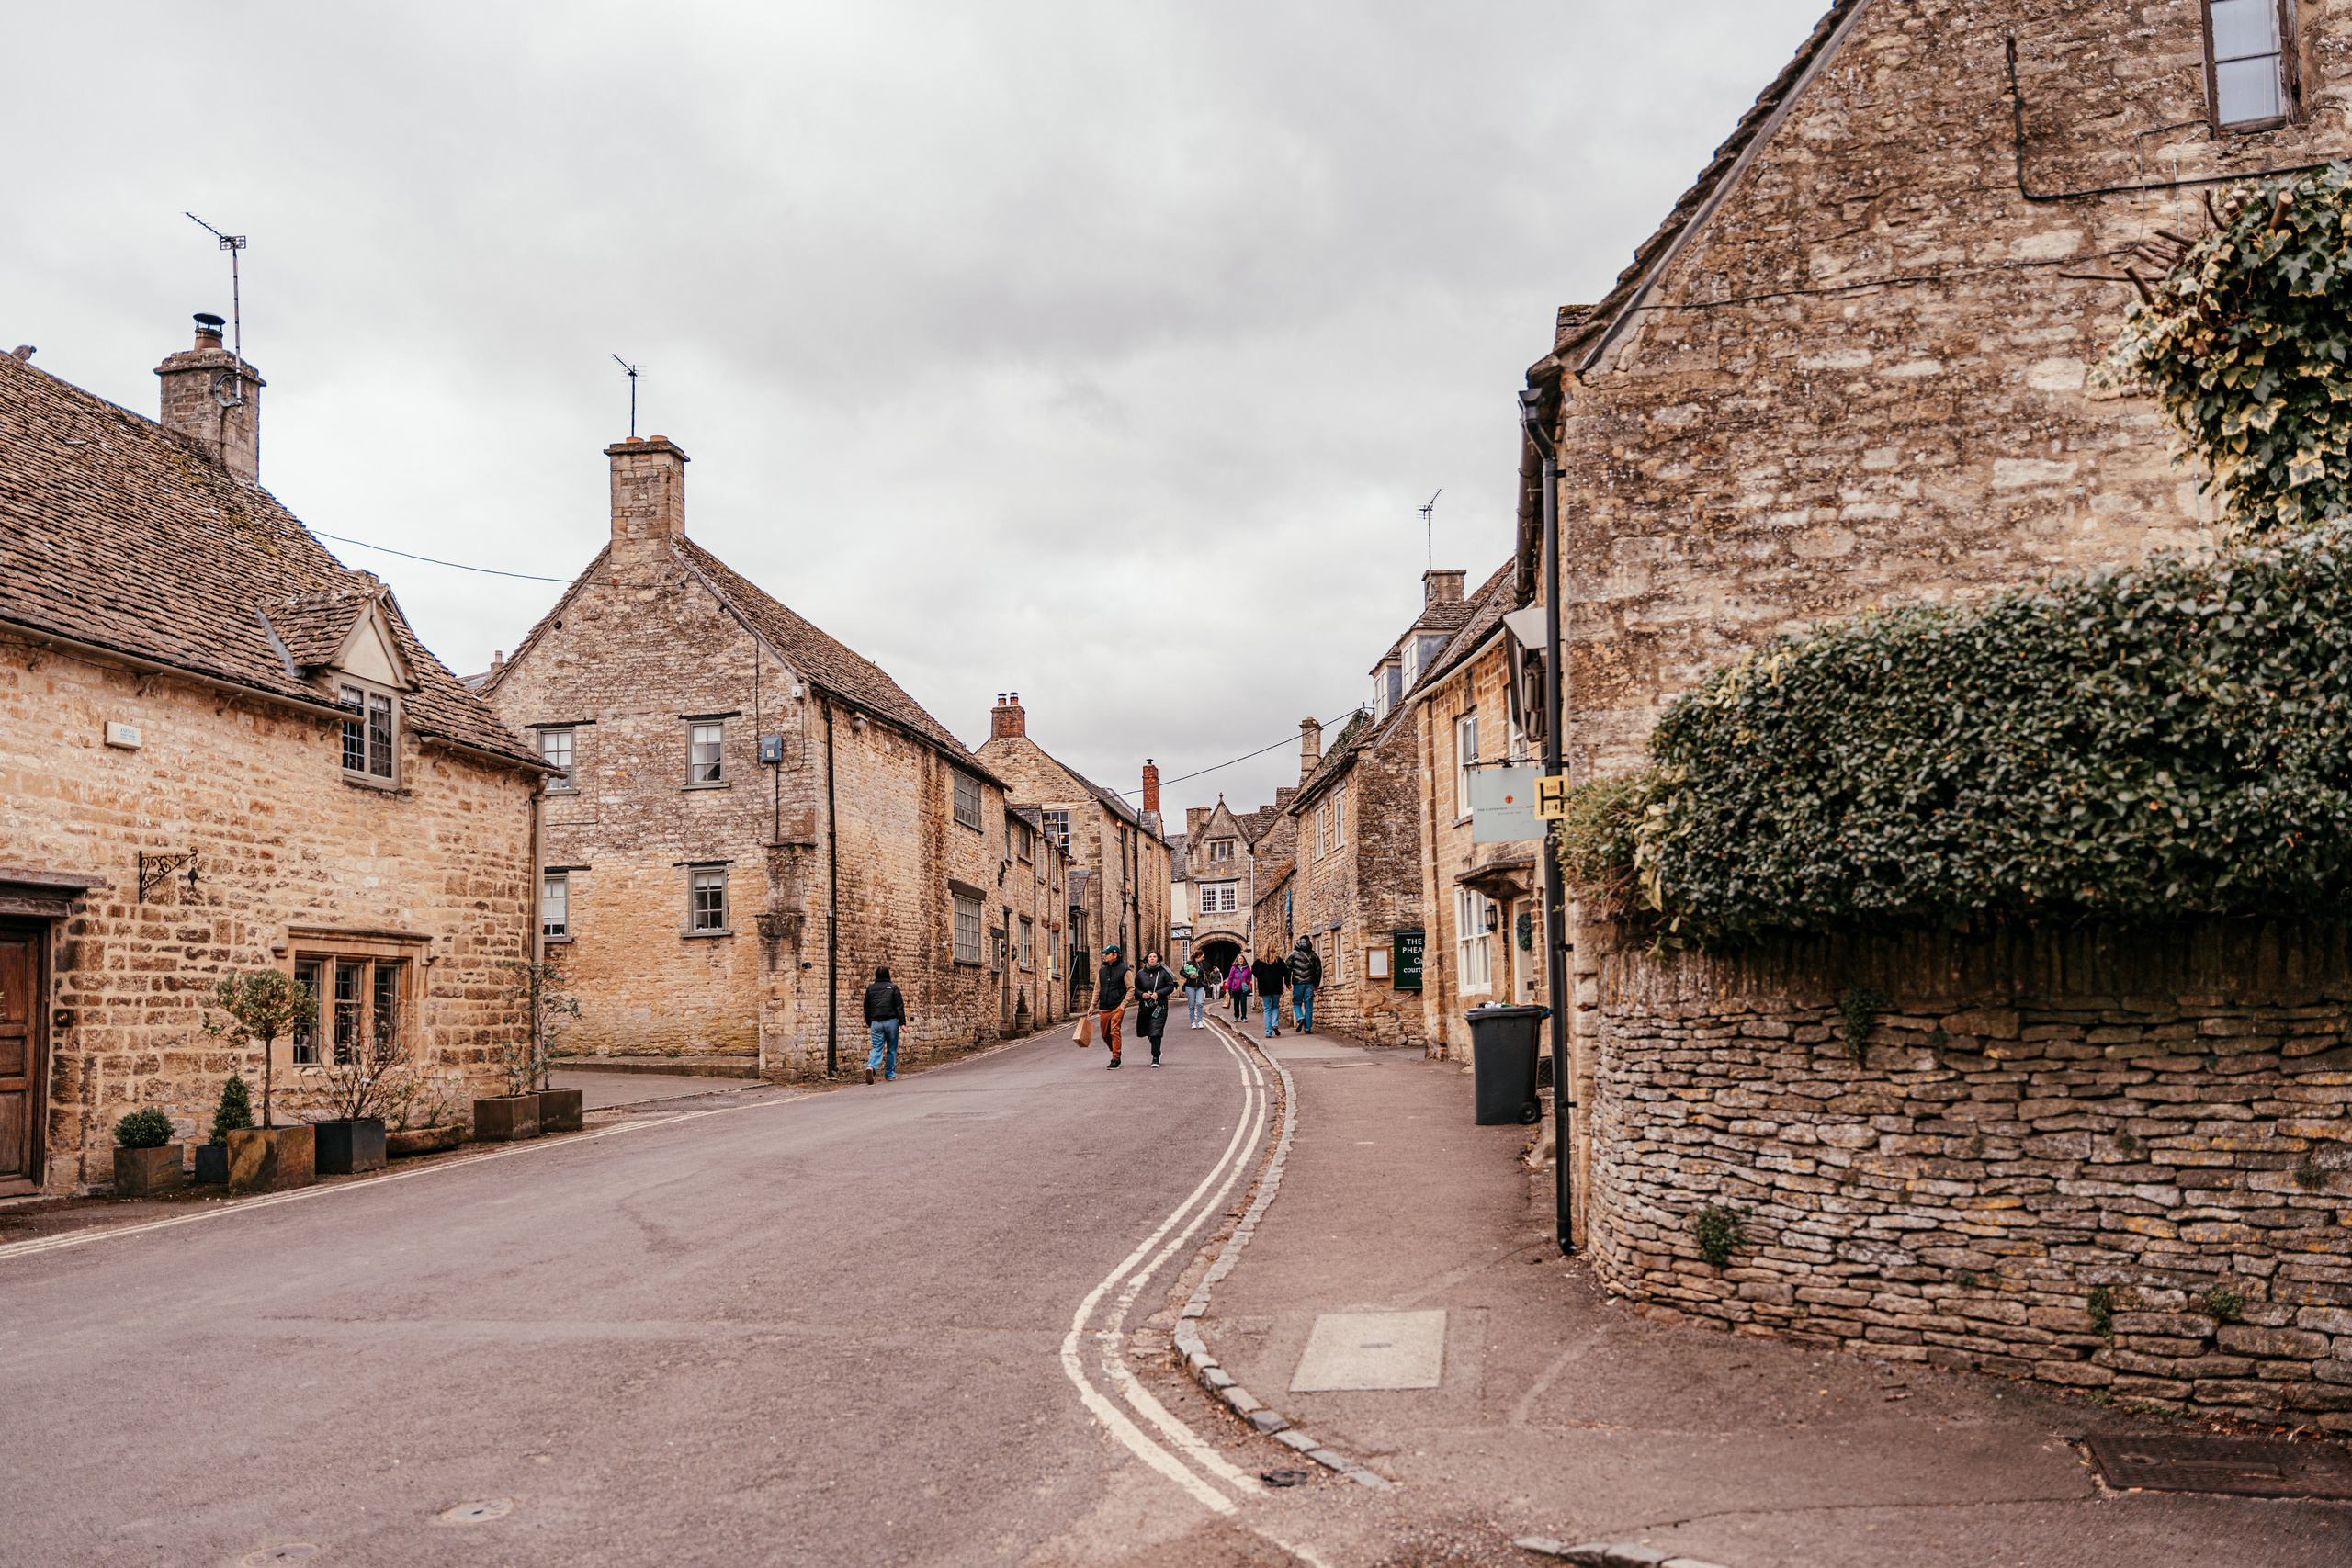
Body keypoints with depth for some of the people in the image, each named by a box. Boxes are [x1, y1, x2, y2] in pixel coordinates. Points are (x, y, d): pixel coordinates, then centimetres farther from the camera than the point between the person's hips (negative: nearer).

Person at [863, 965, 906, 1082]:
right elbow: (899, 1007, -5)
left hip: (876, 1023, 2)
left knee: (877, 1048, 1)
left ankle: (870, 1067, -26)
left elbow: (867, 1008, 13)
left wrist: (869, 1024, 22)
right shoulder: (893, 988, -2)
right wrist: (902, 1022, -3)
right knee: (891, 1049, 10)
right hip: (891, 1022, -2)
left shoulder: (870, 989, 8)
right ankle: (890, 1074, 15)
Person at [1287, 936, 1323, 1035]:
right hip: (1309, 984, 1)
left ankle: (1300, 1018, -14)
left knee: (1296, 1003, 12)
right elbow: (1318, 970, 8)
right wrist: (1316, 984, 15)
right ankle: (1307, 1028, 4)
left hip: (1297, 983, -1)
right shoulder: (1313, 955, 8)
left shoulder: (1294, 953, 3)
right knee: (1308, 1006, 5)